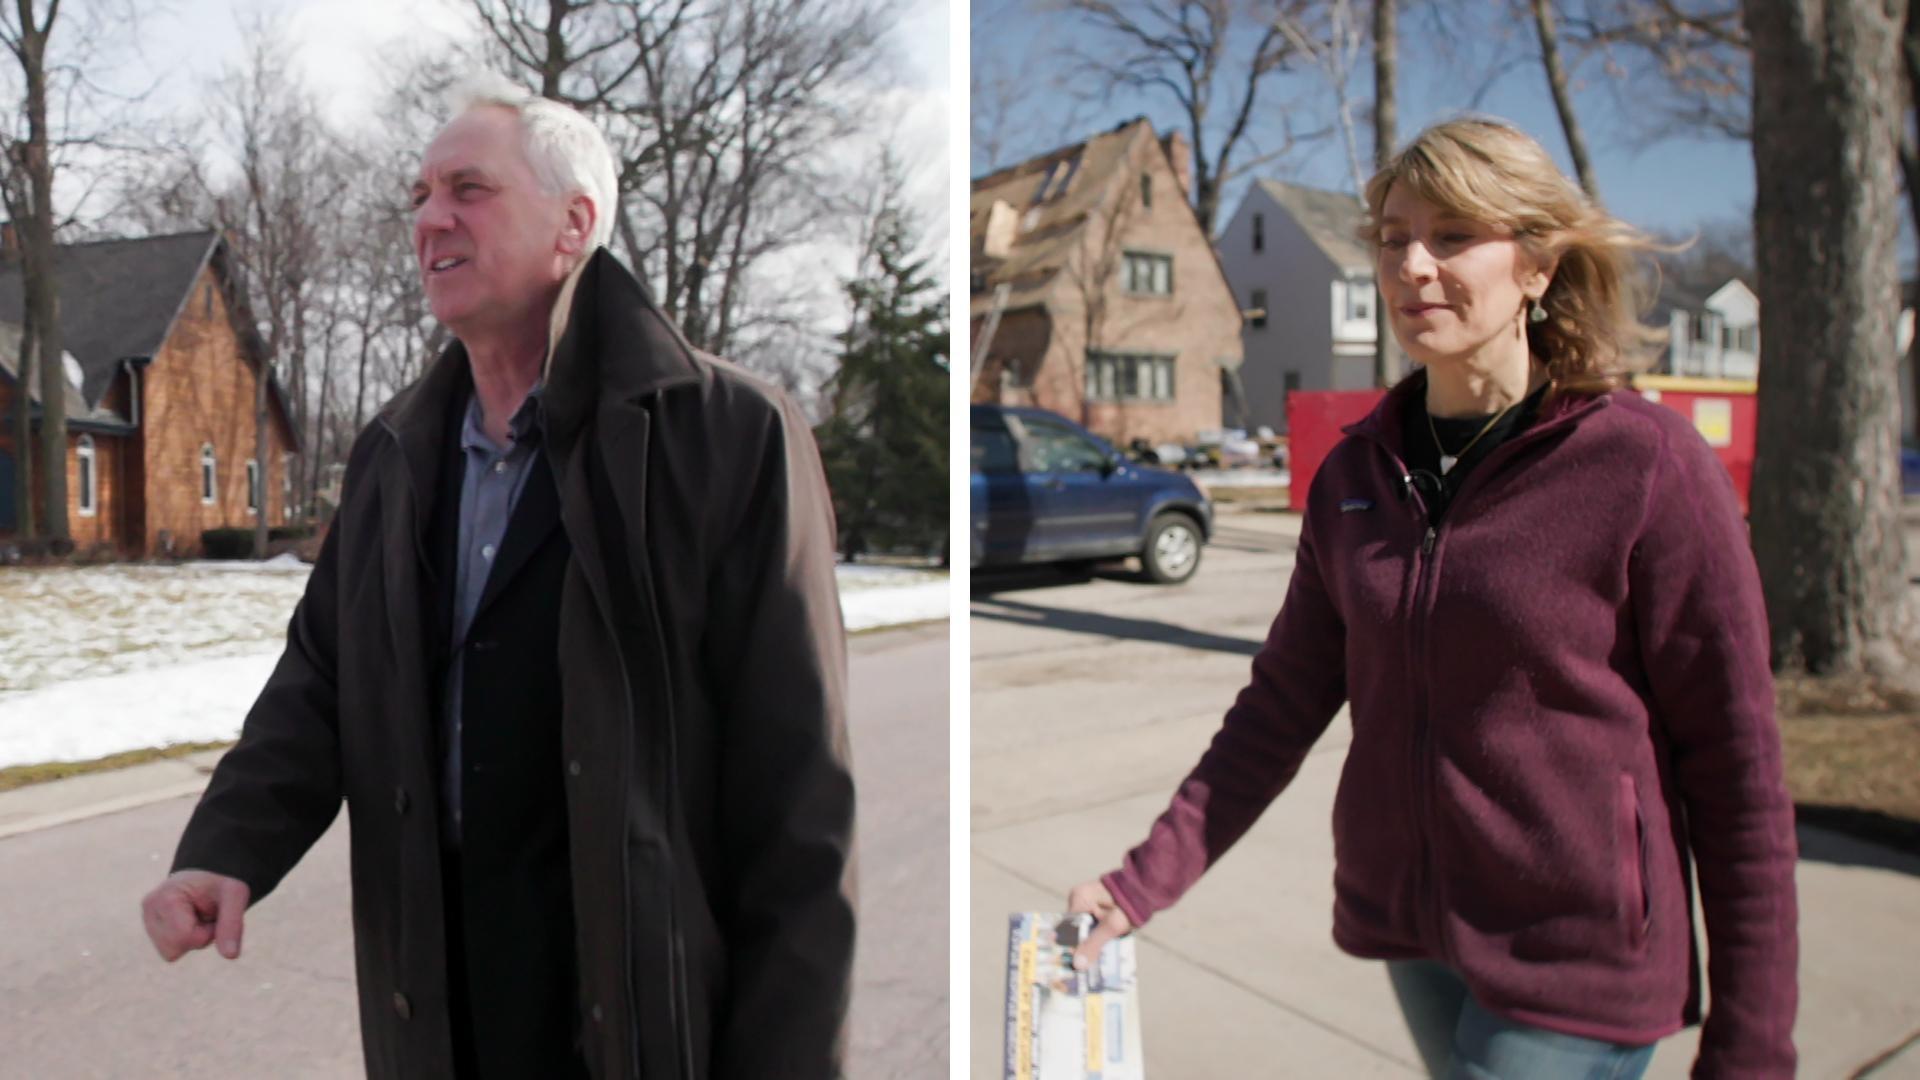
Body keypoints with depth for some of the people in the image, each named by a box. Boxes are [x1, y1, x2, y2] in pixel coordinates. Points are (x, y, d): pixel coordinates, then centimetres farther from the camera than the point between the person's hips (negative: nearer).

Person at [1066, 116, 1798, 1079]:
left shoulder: (1649, 466, -13)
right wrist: (1144, 882, -4)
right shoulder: (1355, 474, 2)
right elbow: (1283, 704, 3)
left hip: (1575, 966, -5)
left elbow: (1736, 768, -10)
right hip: (1411, 936, 5)